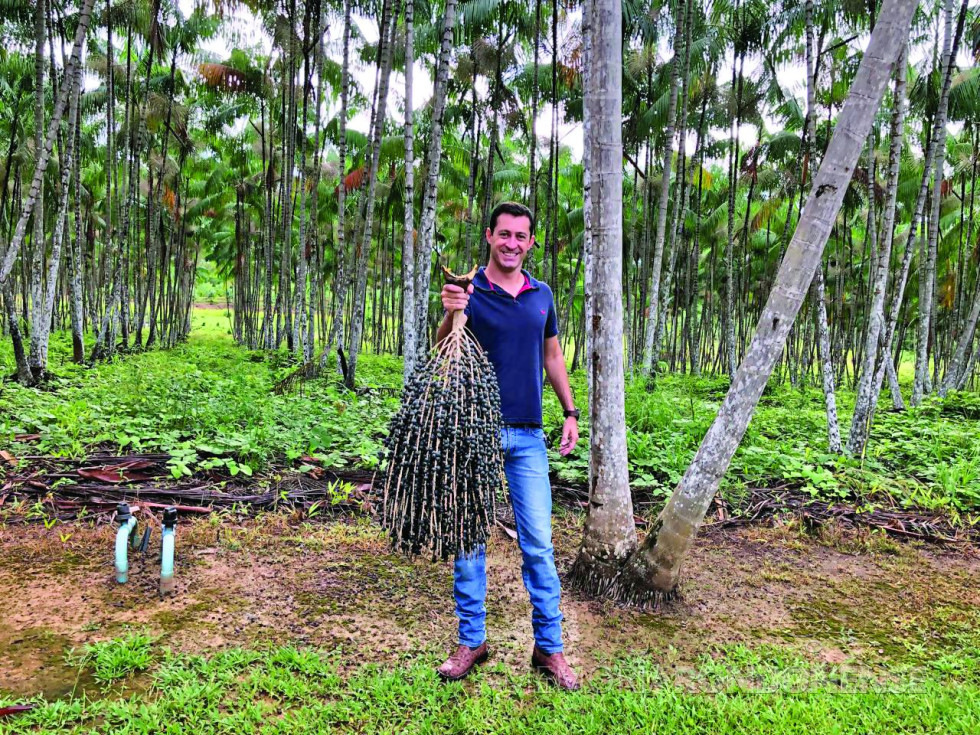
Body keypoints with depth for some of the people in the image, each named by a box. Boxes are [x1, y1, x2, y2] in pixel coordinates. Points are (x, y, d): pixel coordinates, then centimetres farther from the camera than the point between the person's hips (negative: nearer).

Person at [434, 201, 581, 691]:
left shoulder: (541, 295, 10)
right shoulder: (469, 292, -2)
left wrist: (571, 414, 13)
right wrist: (450, 316, -32)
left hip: (527, 436, 3)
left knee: (538, 544, 4)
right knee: (468, 540, 7)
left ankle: (548, 647, 16)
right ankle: (471, 641, 21)